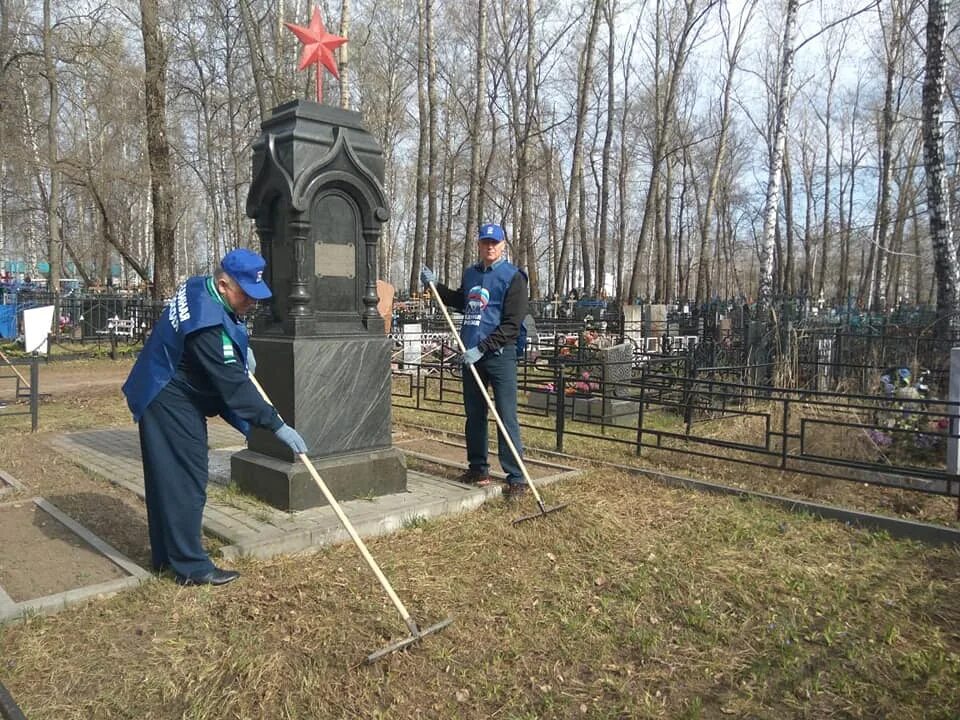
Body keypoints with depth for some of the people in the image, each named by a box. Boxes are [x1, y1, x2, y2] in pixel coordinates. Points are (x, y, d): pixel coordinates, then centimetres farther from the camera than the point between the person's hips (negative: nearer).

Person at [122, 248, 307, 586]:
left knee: (165, 478, 16)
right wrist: (276, 424, -29)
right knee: (187, 482, -4)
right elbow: (233, 384, -32)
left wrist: (240, 348, 5)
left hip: (163, 400, 10)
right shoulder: (207, 324, -31)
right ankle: (190, 567, 5)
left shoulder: (198, 288, 0)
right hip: (173, 406, -10)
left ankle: (165, 555, 29)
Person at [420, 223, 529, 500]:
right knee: (474, 415, 14)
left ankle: (516, 477, -2)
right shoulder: (470, 274, 14)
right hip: (471, 355, 7)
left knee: (506, 418, -7)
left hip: (500, 356, -7)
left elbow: (512, 324, -14)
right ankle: (478, 469, 27)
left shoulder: (513, 277, -7)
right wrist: (436, 286, 23)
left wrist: (483, 348, -20)